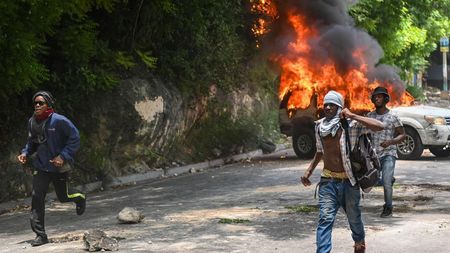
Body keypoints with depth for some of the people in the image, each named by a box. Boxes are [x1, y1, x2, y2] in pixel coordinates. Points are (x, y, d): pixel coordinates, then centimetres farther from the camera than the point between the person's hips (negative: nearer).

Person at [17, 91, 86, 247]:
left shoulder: (59, 121, -18)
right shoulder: (32, 122, -1)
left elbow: (75, 138, -13)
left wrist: (63, 156, -21)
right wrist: (25, 153, -3)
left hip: (59, 166, -4)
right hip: (41, 166, 4)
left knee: (63, 197, 11)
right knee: (37, 197, -11)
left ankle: (79, 198, 48)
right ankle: (40, 235, -6)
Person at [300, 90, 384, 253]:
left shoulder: (351, 124, -10)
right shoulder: (319, 126, 5)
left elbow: (379, 127, -23)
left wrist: (352, 116, -23)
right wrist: (309, 171, 12)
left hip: (349, 181, -2)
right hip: (328, 181, 2)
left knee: (354, 217, 17)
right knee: (325, 218, -13)